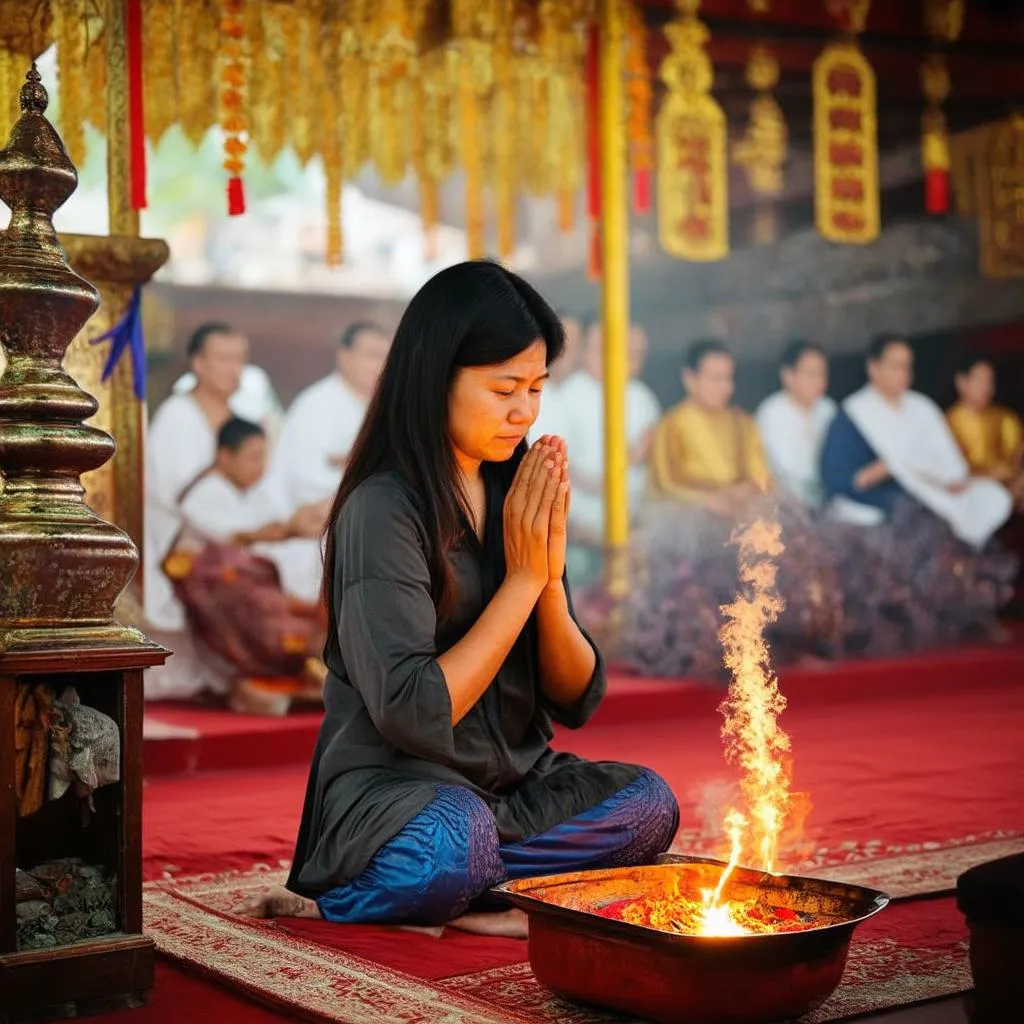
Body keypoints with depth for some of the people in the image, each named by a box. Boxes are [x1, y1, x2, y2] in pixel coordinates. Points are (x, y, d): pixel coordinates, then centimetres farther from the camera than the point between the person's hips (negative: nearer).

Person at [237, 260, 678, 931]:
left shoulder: (519, 496, 6)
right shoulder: (383, 509, -15)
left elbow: (575, 702, 6)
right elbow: (413, 715, -22)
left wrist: (551, 578, -11)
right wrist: (522, 579, -16)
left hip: (511, 781, 8)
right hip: (393, 783, -8)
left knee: (649, 803, -18)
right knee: (454, 841, -39)